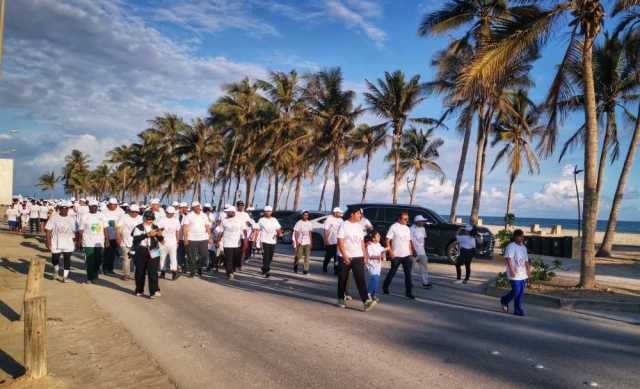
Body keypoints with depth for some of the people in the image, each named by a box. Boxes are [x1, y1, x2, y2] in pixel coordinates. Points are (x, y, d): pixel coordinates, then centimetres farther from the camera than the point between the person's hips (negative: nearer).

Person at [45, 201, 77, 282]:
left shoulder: (72, 219, 4)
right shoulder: (54, 218, -2)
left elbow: (74, 232, 8)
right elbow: (48, 231, -3)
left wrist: (74, 243, 4)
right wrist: (48, 243, -10)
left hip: (68, 245, 1)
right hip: (56, 244, -1)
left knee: (67, 260, -3)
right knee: (55, 260, 9)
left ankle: (65, 277, 5)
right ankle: (56, 272, 37)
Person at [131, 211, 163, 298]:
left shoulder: (155, 227, 9)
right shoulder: (138, 228, 1)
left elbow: (160, 240, 5)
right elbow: (136, 238, -17)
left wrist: (160, 235, -17)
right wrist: (147, 234, -27)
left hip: (153, 252, 1)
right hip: (141, 252, -1)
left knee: (153, 272, -8)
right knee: (140, 272, 9)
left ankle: (154, 291, -11)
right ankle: (139, 290, 26)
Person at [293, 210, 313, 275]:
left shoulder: (309, 223, 8)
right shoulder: (299, 223, -5)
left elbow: (310, 233, 14)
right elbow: (296, 232, -6)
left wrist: (310, 241, 11)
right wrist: (296, 241, -13)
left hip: (307, 242, 3)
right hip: (300, 242, -3)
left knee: (307, 256, -3)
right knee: (298, 256, 1)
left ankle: (305, 270, -1)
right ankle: (295, 265, 28)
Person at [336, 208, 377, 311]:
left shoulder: (359, 226, 10)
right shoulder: (344, 225, -7)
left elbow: (362, 242, 15)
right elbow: (340, 242, -11)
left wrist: (365, 255, 9)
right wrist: (344, 255, -19)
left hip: (358, 257, 4)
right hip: (345, 257, -4)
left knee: (361, 279, -6)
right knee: (343, 279, 8)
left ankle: (366, 301, -13)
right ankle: (341, 299, 23)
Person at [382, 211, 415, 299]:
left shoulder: (407, 228, 10)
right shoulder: (393, 227, -8)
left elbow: (409, 241, 16)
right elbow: (388, 240, -9)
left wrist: (411, 252, 10)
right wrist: (390, 252, -15)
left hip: (406, 255, 5)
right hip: (396, 255, -5)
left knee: (408, 273, 0)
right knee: (392, 272, 8)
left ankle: (408, 292, 5)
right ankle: (385, 287, 28)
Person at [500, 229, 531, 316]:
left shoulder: (524, 247, 16)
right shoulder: (511, 246, -10)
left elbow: (526, 260, 21)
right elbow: (508, 259, -17)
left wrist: (528, 271, 15)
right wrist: (512, 270, -22)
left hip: (523, 274, 8)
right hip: (515, 274, -8)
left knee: (521, 293, 7)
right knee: (516, 291, -8)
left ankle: (518, 310, 13)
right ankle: (504, 301, 17)